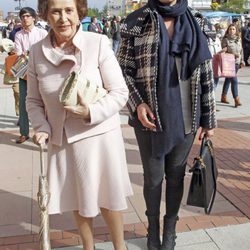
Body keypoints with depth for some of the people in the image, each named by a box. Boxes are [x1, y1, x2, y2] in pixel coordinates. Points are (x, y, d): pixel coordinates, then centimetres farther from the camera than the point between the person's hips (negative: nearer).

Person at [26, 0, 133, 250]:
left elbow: (120, 92, -12)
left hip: (98, 135, -3)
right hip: (61, 139, 3)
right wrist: (41, 127, -10)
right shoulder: (37, 52, -4)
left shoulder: (98, 43, -14)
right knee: (78, 199, 18)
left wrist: (91, 112, -25)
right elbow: (33, 100, 6)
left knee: (107, 197, 13)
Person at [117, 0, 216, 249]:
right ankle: (153, 228, 35)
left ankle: (170, 228, 36)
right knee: (153, 177, 10)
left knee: (176, 175, 14)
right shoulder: (136, 22, -3)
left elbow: (205, 74, 5)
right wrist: (137, 103, -16)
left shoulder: (195, 22, 4)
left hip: (185, 117, 2)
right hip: (150, 117, -2)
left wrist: (209, 118, 5)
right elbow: (123, 70, 0)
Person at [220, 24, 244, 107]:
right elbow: (224, 51, -7)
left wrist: (242, 61, 11)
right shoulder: (225, 39, -5)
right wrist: (233, 55, -17)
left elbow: (241, 50, 15)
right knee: (234, 80, -12)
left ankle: (224, 97, 25)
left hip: (237, 63, 6)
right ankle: (236, 100, -10)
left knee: (228, 79, 15)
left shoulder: (238, 39, 10)